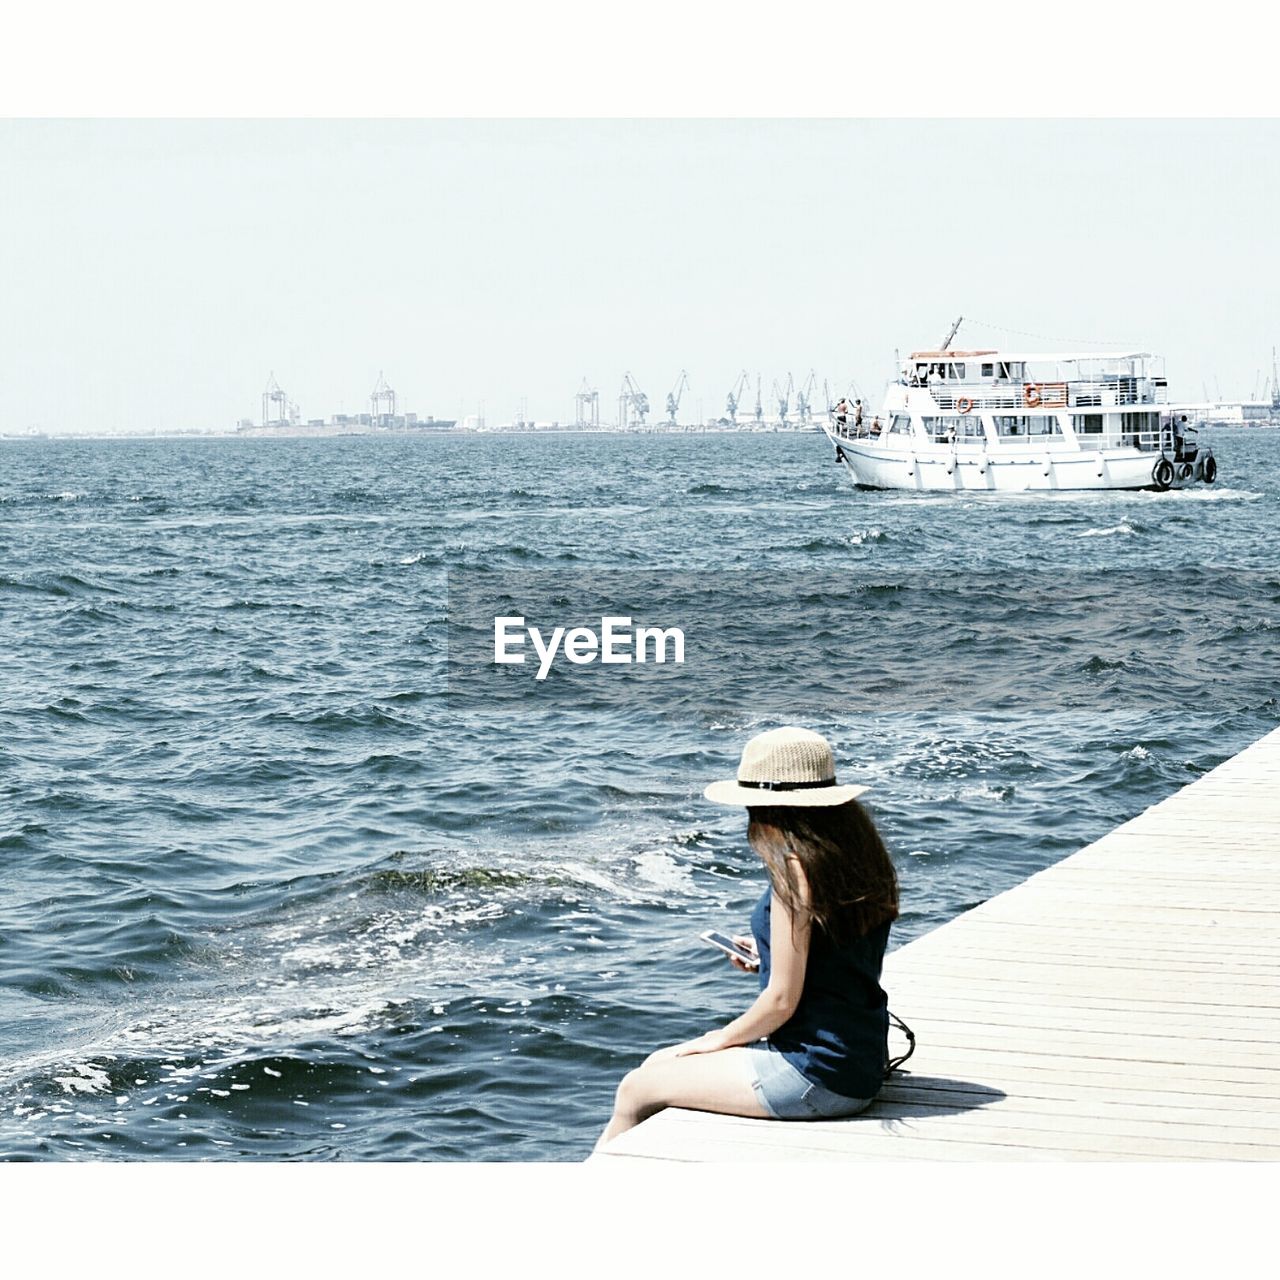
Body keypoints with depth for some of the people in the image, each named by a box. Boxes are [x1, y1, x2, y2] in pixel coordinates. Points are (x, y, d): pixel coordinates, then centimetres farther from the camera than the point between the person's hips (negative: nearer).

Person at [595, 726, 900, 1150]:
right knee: (658, 1063, 20)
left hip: (815, 1075, -9)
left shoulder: (795, 869, -20)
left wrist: (721, 1039, -3)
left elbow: (781, 1000, -18)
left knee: (635, 1090, 3)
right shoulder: (858, 854, 5)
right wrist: (771, 954, 12)